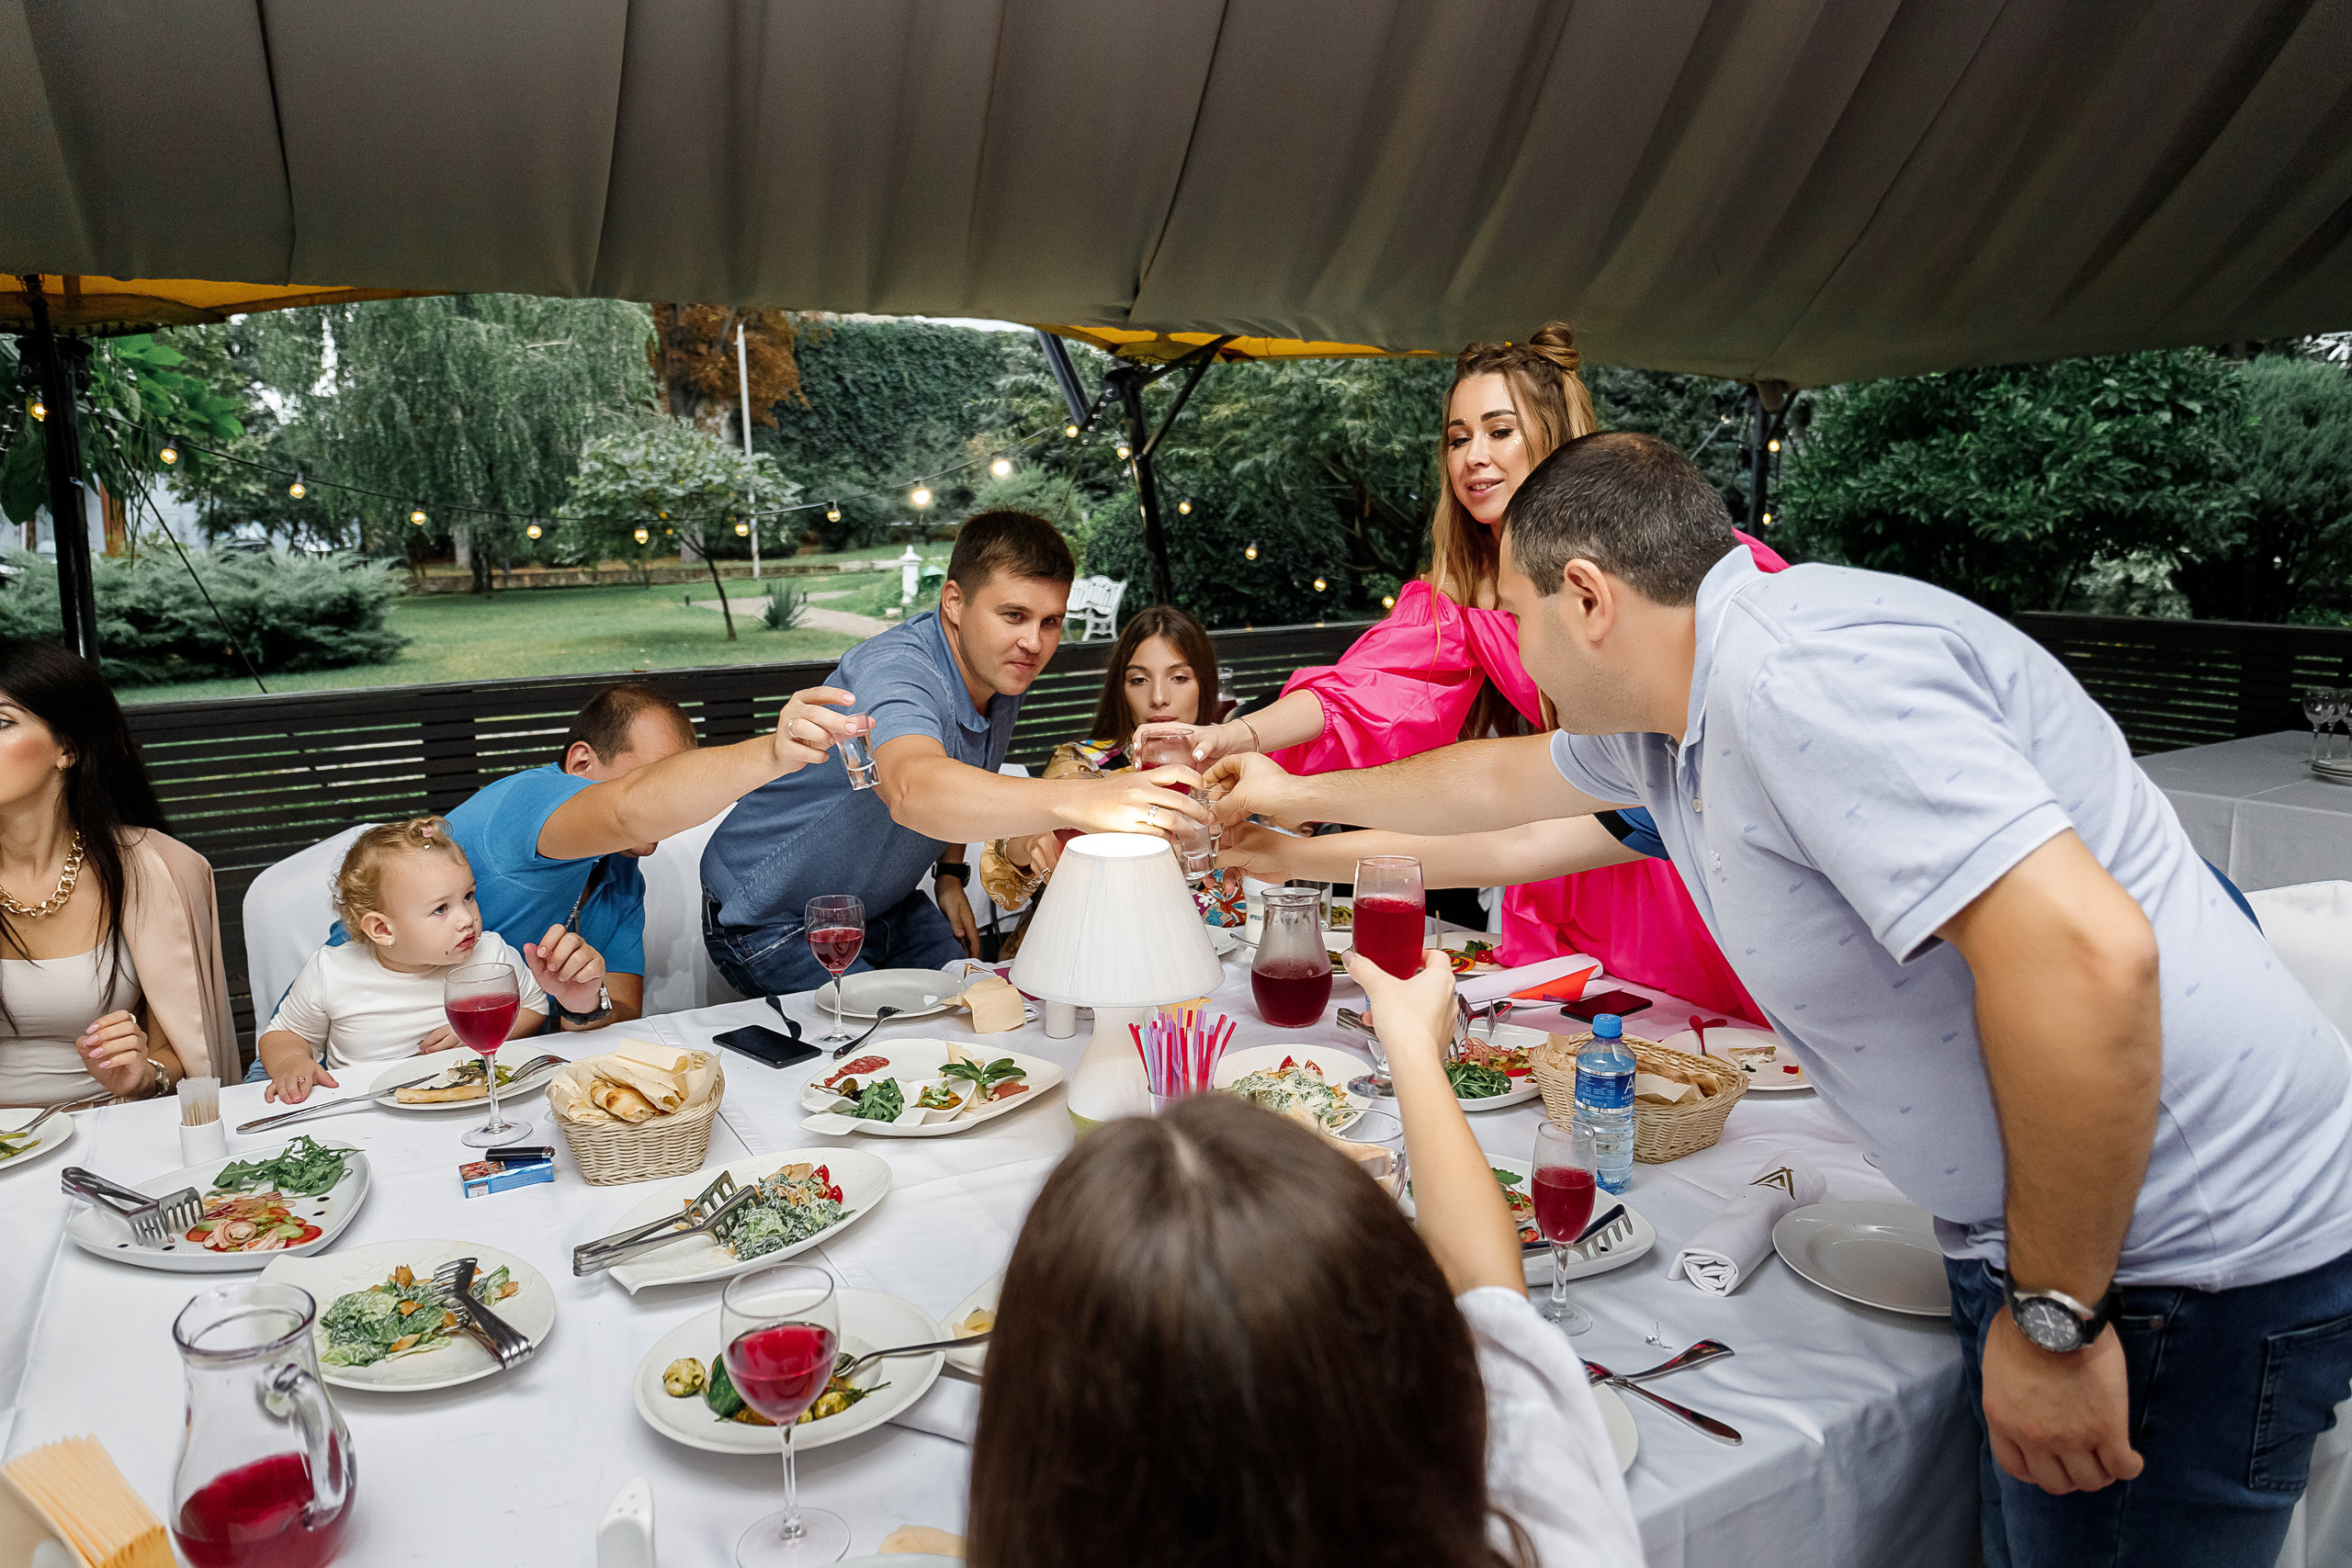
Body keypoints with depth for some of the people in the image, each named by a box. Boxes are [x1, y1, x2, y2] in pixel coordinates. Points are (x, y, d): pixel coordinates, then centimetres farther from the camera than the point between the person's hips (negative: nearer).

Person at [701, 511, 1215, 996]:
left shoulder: (1005, 673, -7)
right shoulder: (894, 669, -35)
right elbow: (912, 790, -58)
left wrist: (950, 872, 4)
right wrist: (1082, 803, -72)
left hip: (885, 906, 7)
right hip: (773, 923, -7)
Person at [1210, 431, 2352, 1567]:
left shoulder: (1791, 670, -26)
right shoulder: (1669, 714, 6)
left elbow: (2083, 954, -34)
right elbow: (1505, 778, 26)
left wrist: (2052, 1317, -24)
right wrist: (1303, 796, 37)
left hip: (2193, 1264, -8)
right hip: (2044, 1224, 9)